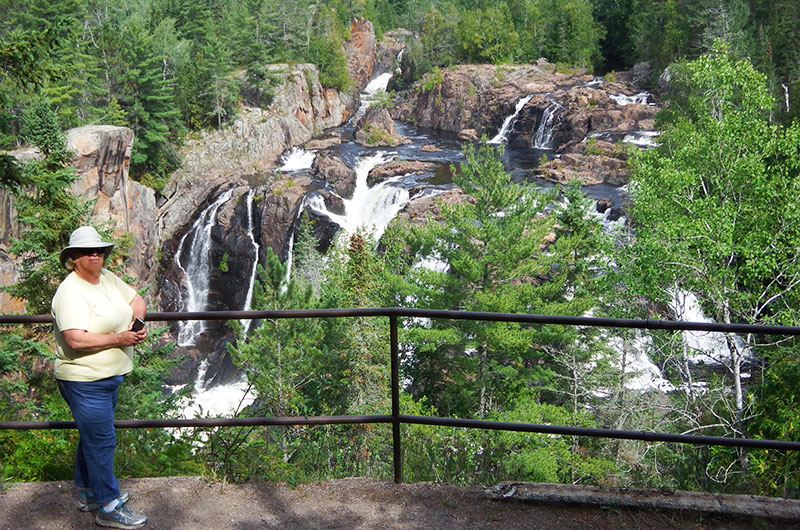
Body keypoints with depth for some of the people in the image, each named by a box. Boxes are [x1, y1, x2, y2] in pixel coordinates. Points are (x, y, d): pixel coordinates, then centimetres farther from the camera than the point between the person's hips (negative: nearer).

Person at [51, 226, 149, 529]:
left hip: (108, 377, 9)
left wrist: (138, 322, -9)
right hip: (85, 381, -9)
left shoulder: (108, 278, 7)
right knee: (101, 442, -3)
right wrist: (119, 338, -25)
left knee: (93, 436, 21)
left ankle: (89, 494, 36)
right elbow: (76, 340, -30)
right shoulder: (71, 292, -21)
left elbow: (137, 301, 13)